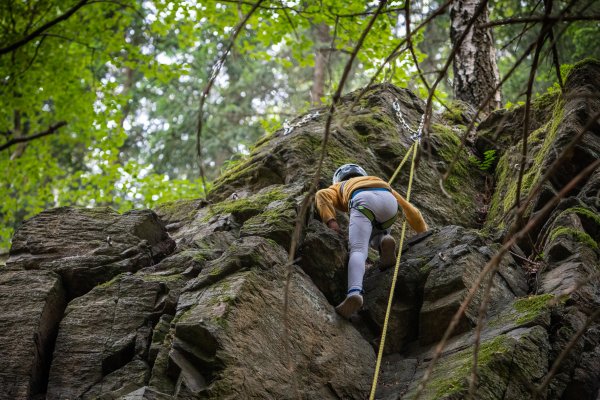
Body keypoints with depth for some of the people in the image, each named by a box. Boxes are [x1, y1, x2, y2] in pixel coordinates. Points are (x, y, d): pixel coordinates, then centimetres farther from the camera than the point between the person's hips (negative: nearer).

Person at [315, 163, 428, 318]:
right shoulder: (382, 184, 49)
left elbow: (322, 195, 15)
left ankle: (355, 293, -43)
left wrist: (331, 221, 3)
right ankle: (385, 241, -5)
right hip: (388, 201, 3)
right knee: (372, 236, 31)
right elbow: (410, 211, 44)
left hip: (363, 203, -3)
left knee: (358, 251, -15)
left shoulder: (339, 187, 41)